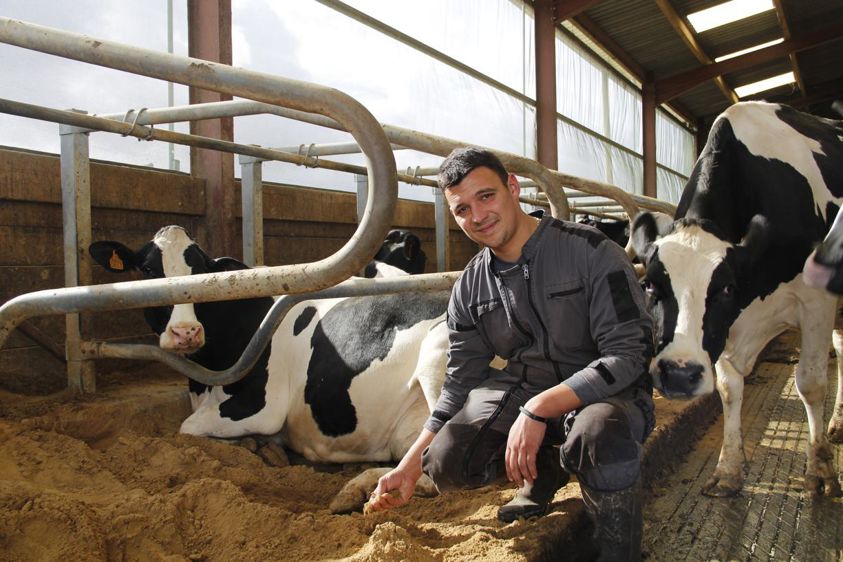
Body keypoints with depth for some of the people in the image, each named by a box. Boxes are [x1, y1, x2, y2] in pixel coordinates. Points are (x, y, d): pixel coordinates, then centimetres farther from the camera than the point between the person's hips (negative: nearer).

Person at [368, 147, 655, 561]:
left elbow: (629, 353, -22)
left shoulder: (591, 251, -17)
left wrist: (538, 409, -31)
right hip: (522, 386, 5)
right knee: (448, 462, -16)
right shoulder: (470, 288, 1)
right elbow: (460, 382, 6)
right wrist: (410, 467, 0)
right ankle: (544, 472, 16)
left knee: (599, 435, -40)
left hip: (609, 389, -5)